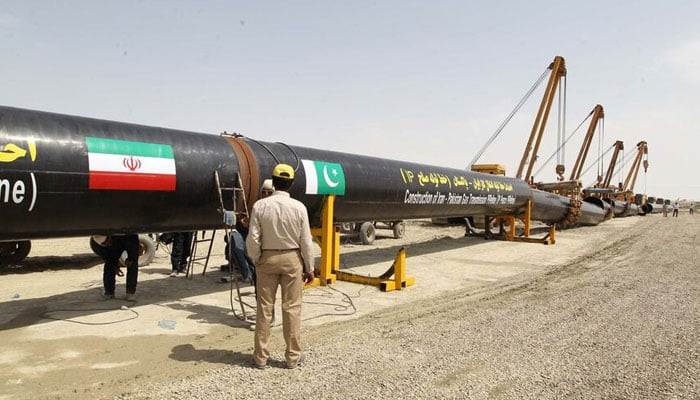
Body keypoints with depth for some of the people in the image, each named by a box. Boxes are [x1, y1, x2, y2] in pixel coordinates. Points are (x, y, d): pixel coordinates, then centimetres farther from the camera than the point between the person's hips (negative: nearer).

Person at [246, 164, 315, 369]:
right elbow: (306, 241, -6)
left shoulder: (260, 206, -9)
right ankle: (293, 356, 15)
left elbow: (253, 239, -9)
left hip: (267, 259, 1)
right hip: (292, 259, -1)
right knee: (292, 308, 7)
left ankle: (260, 356, 18)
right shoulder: (299, 207, -10)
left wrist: (256, 260, 7)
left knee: (264, 308, 9)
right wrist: (309, 268, 4)